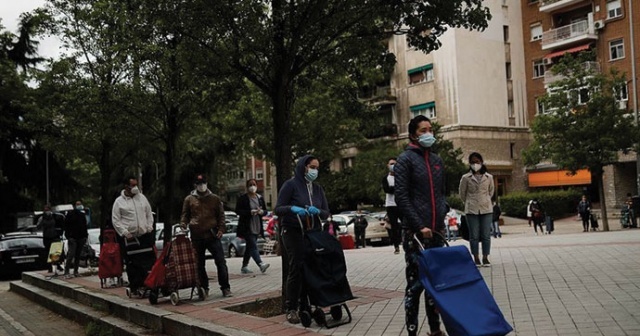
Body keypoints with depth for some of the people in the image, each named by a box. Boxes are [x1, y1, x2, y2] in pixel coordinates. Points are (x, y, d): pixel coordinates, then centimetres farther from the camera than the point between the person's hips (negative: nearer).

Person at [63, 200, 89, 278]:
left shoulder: (82, 214, 16)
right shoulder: (70, 214, 0)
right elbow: (66, 226, -3)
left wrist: (85, 236, 11)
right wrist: (68, 236, -12)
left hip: (81, 238, 6)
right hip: (73, 238, -5)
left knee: (78, 255, 7)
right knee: (71, 254, -13)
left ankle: (75, 271, 12)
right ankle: (66, 272, -9)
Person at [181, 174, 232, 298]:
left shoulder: (215, 198, 9)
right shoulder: (189, 199, 8)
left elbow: (221, 215, 10)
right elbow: (185, 214, 14)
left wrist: (221, 229, -3)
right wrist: (183, 223, -7)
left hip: (213, 235, -1)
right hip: (196, 236, 1)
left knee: (221, 262, -5)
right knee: (199, 264, 8)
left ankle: (225, 288, 0)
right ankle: (204, 288, 19)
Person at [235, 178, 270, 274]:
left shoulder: (260, 198, 12)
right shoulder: (242, 198, -4)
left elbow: (265, 210, 16)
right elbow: (237, 211, -9)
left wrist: (261, 211, -9)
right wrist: (250, 212, -19)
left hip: (257, 227, 6)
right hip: (247, 227, -6)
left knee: (249, 247, 13)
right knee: (253, 246, -16)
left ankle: (244, 266, 22)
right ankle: (260, 264, -28)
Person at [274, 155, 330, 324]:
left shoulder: (318, 188, 14)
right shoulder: (291, 185, -2)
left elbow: (326, 213, 11)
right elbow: (278, 209, -5)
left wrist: (317, 211, -12)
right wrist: (292, 208, -25)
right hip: (293, 233, -4)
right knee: (296, 269, -12)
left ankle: (306, 307, 5)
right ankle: (291, 309, -4)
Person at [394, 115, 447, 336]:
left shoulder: (437, 160, 15)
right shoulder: (406, 159, -4)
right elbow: (401, 197, -11)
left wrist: (441, 216, 5)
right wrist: (420, 226, -16)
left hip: (436, 231, 6)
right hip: (415, 233, -6)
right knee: (415, 283, -2)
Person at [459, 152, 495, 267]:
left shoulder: (489, 177, 4)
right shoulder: (466, 178, -1)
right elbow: (462, 193, 9)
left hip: (486, 209, 1)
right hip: (471, 210, -1)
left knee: (486, 235, 2)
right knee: (474, 236, 1)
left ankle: (485, 258, 11)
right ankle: (476, 259, 9)